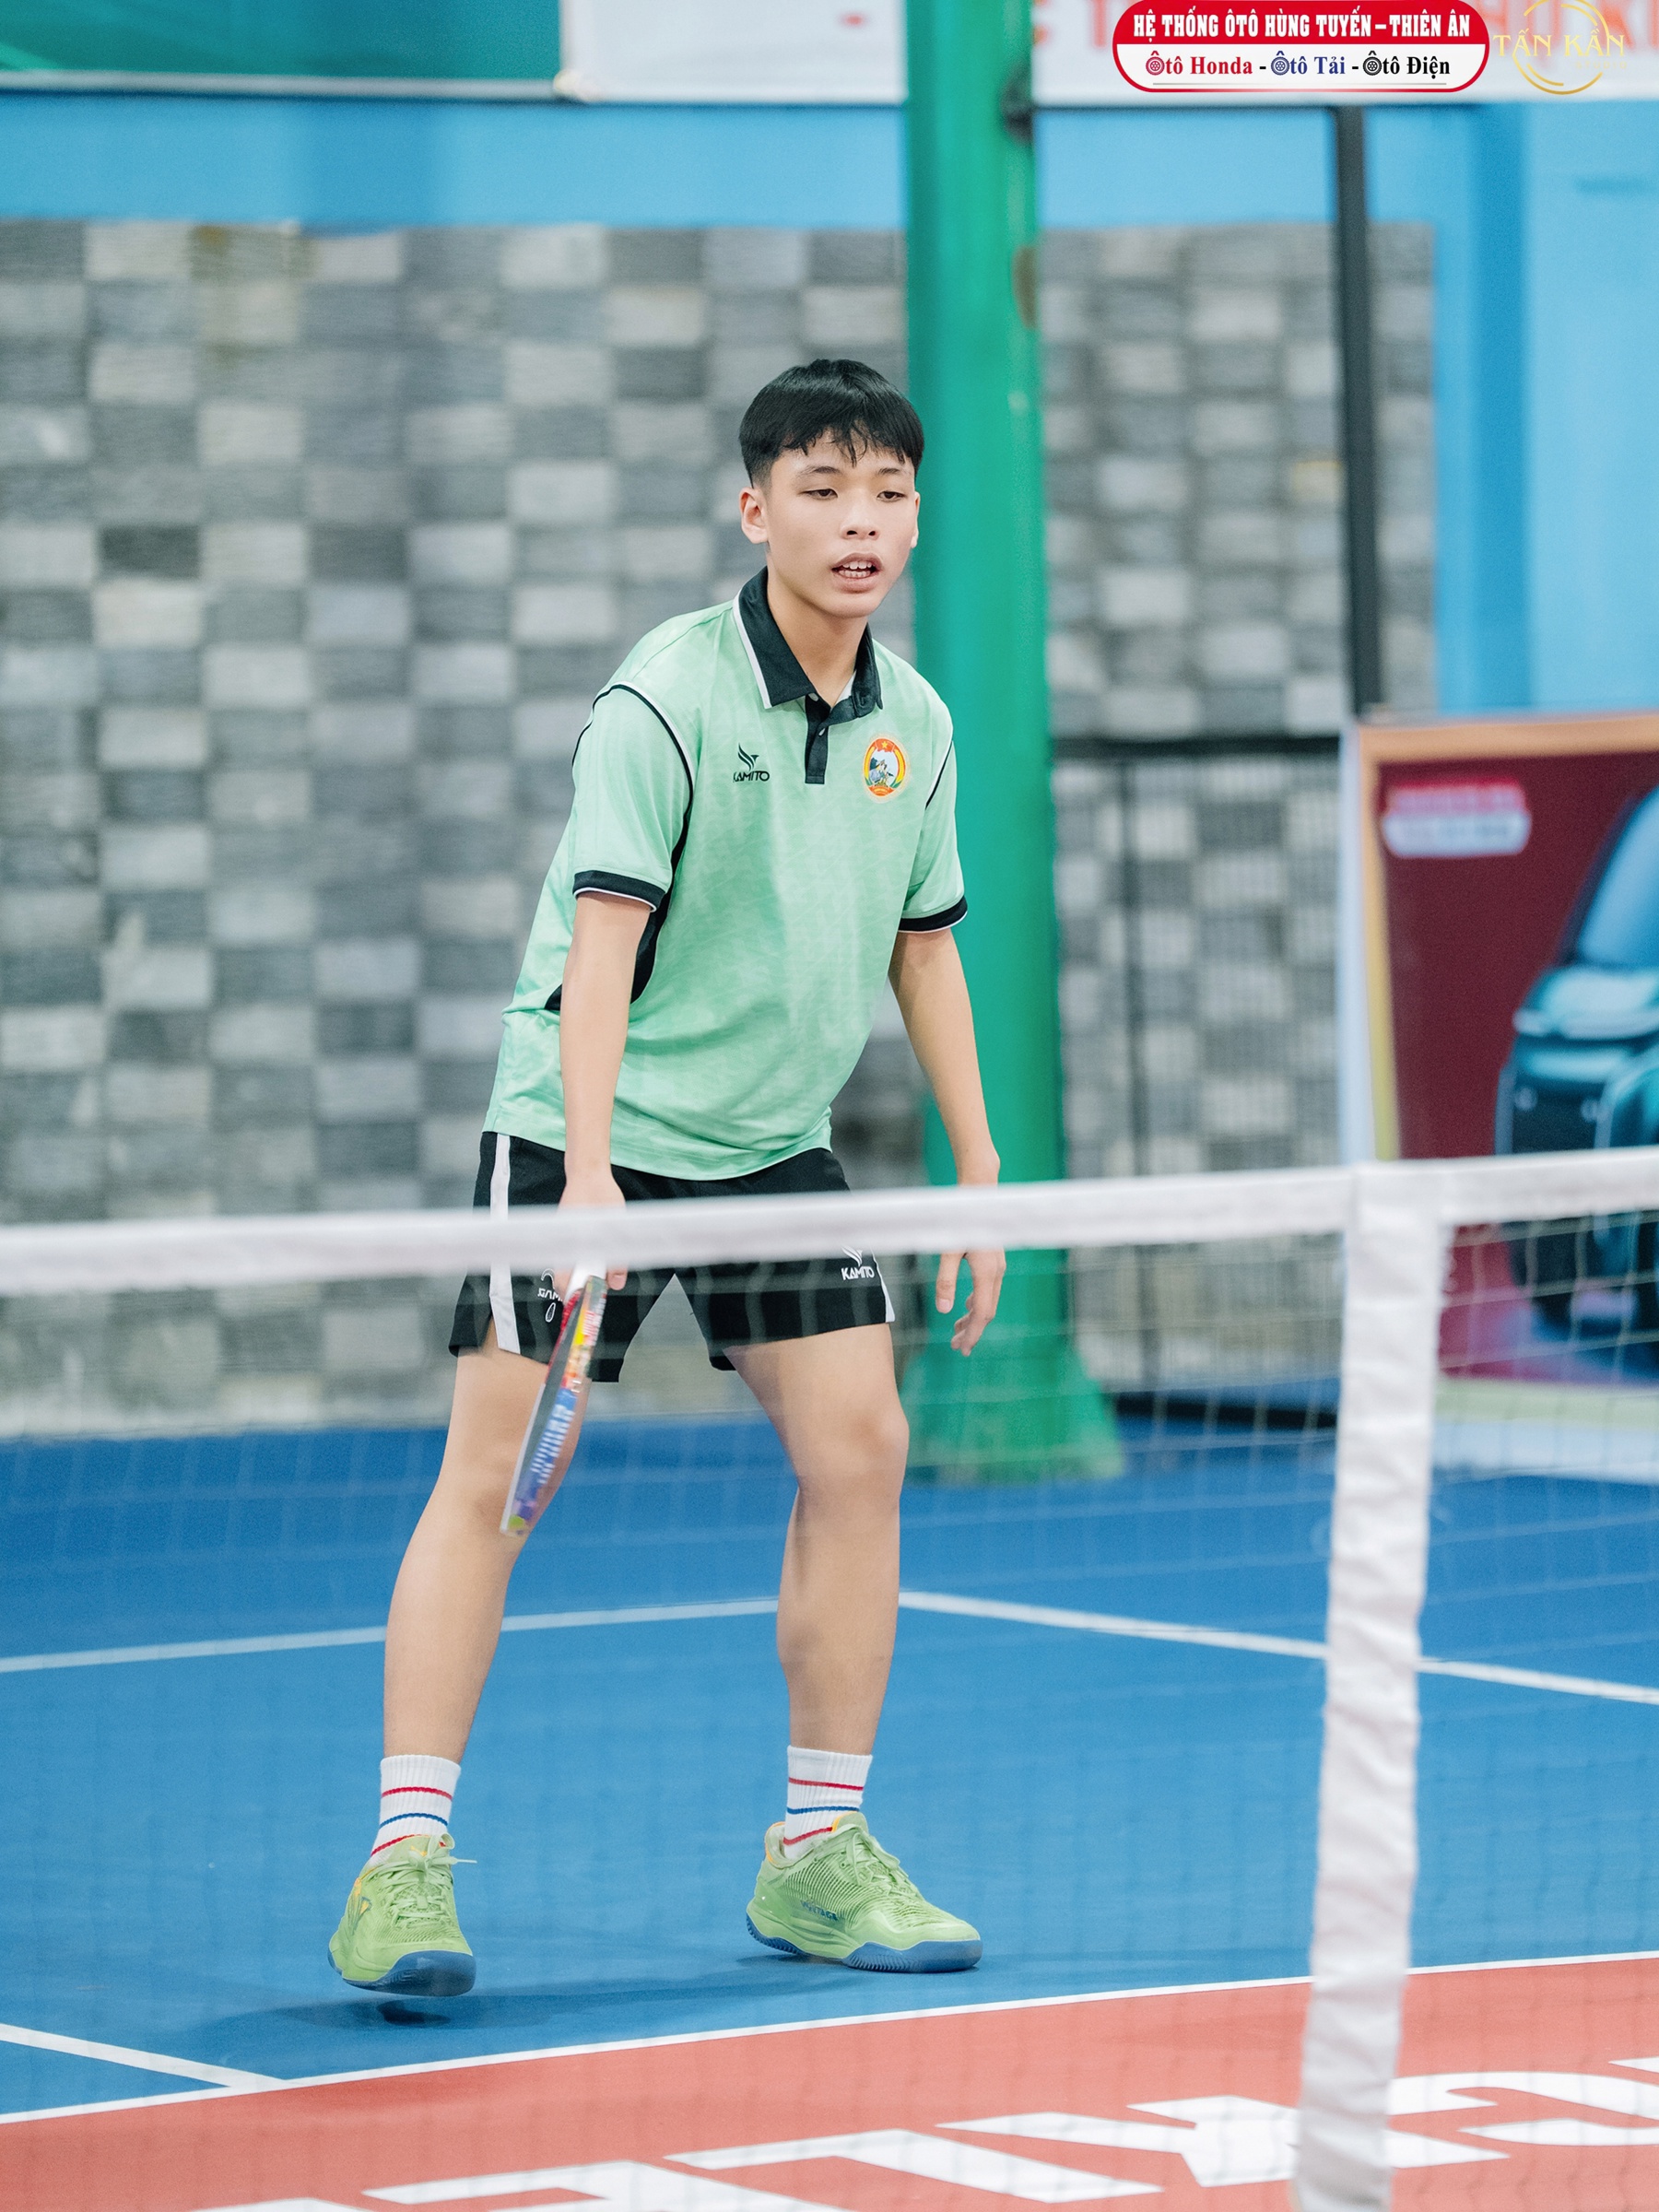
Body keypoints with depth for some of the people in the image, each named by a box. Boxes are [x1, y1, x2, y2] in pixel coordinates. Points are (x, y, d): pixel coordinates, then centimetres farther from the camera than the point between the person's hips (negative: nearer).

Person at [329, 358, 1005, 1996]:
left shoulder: (915, 725, 4)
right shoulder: (668, 698, -16)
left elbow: (924, 949, 15)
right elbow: (603, 940, -22)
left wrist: (978, 1175, 13)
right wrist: (589, 1170, -32)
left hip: (775, 1144, 6)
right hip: (582, 1129, -6)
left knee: (857, 1447, -2)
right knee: (495, 1465, -10)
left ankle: (816, 1855, 9)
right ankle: (406, 1859, -8)